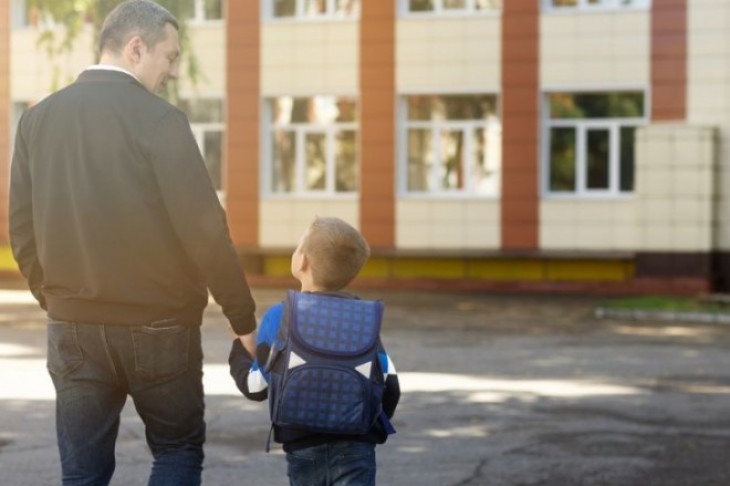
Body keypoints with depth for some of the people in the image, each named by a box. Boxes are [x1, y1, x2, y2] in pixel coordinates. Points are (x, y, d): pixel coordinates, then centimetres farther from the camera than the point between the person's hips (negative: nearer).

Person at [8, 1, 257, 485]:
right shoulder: (158, 118, -12)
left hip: (74, 327, 4)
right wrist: (244, 318, -6)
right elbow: (203, 228, -14)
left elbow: (23, 229, 7)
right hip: (158, 325, -4)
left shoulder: (38, 119, 5)